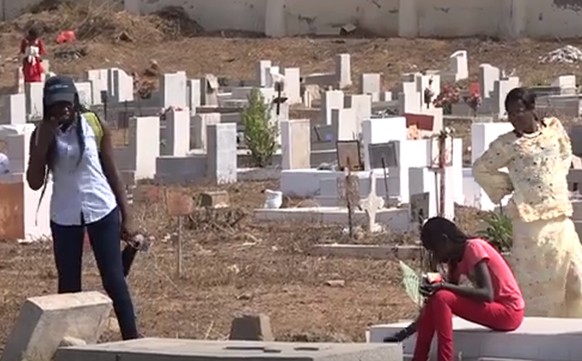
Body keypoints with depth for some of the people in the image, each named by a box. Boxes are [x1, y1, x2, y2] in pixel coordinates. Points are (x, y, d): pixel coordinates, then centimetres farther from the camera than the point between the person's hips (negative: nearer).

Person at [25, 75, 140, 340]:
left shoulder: (94, 125, -4)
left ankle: (132, 340, -1)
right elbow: (35, 182, -8)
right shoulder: (42, 133, -2)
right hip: (64, 217, 2)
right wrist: (44, 144, -18)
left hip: (102, 212, -1)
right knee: (68, 285, 6)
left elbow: (111, 171, 2)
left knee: (114, 279, -2)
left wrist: (125, 215, 1)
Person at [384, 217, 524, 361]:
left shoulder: (474, 248, -15)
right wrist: (410, 329, 1)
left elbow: (487, 294, -24)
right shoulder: (456, 259, 11)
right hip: (495, 310, 9)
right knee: (433, 301, -3)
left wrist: (445, 286, -26)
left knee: (441, 298, -22)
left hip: (509, 312, -9)